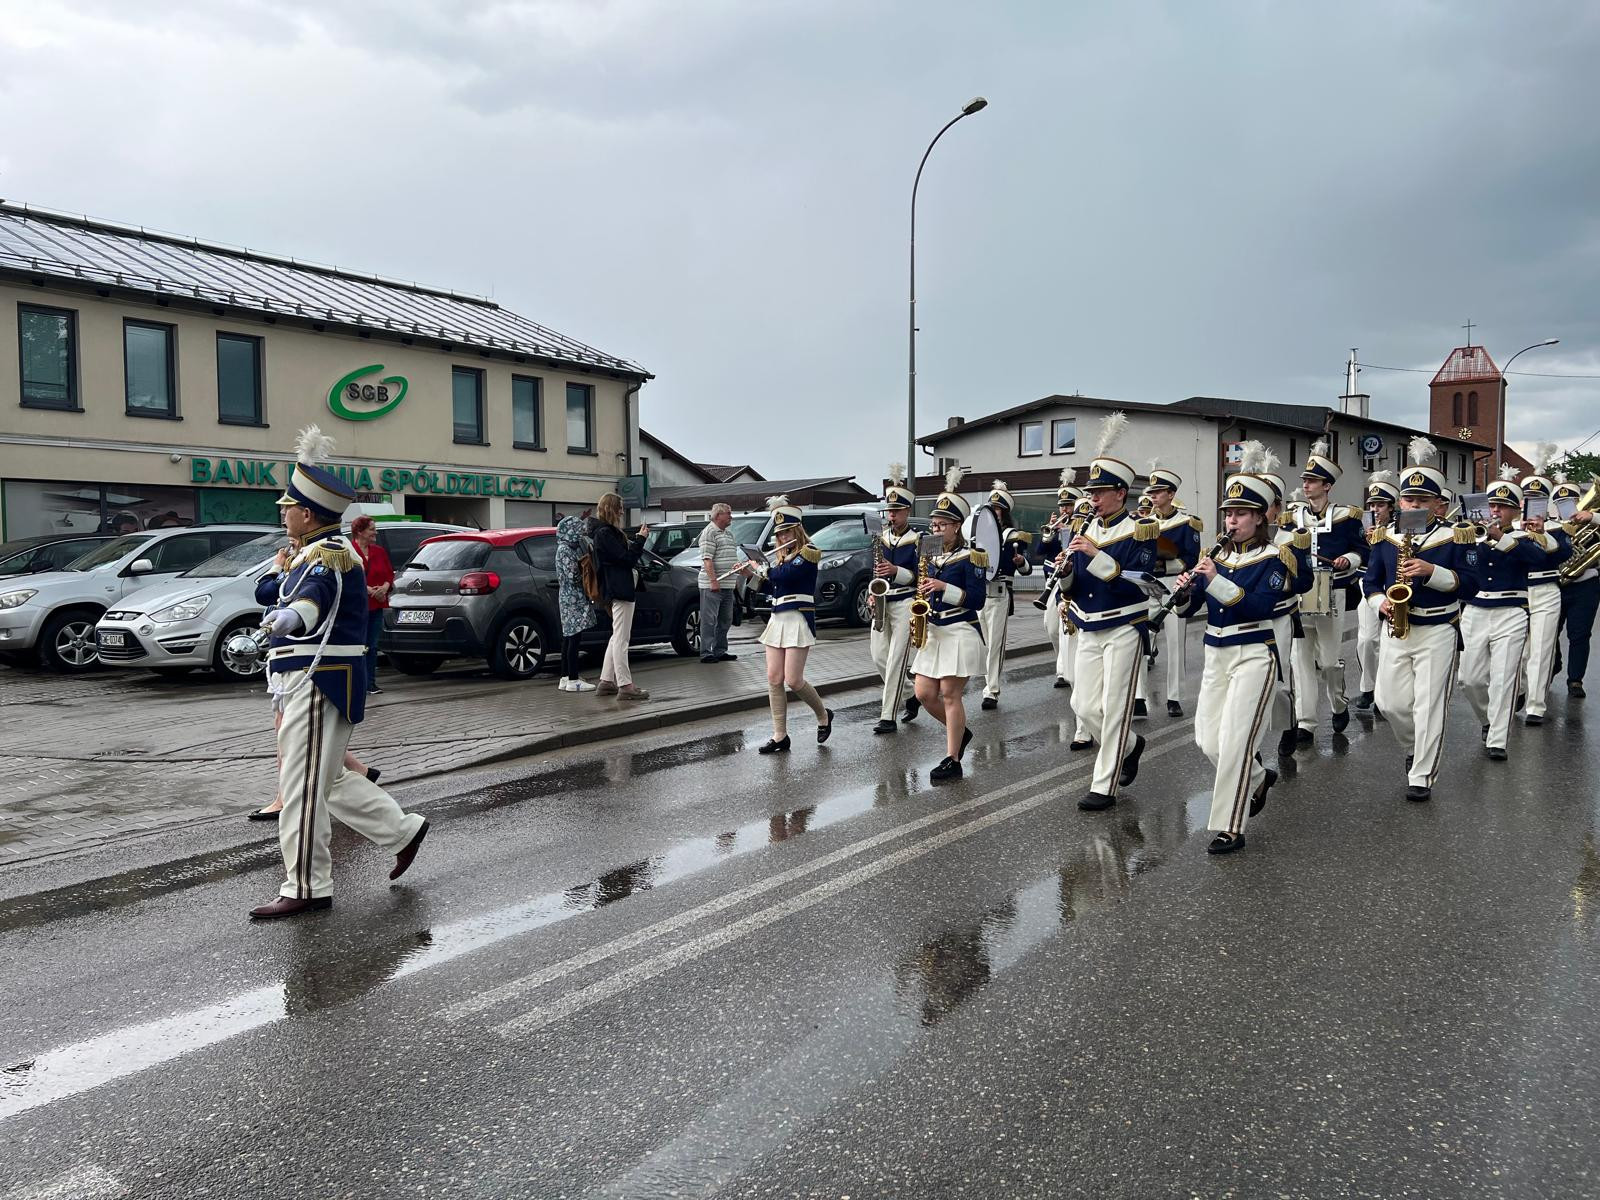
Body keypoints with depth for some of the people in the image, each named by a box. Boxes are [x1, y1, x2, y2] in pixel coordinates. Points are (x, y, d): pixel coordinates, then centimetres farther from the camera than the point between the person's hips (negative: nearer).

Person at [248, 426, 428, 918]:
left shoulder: (330, 556, -17)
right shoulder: (311, 553, 17)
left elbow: (315, 592, -40)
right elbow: (264, 591, 20)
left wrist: (292, 615, -58)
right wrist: (284, 575, 2)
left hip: (319, 683, -10)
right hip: (308, 679, 10)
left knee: (303, 785, -5)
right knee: (328, 779, 18)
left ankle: (306, 888, 4)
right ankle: (403, 830, 26)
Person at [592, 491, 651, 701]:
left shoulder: (609, 531, 16)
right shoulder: (605, 533, -15)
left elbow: (624, 547, 16)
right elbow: (627, 557, -19)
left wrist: (637, 537, 6)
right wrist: (640, 538, -9)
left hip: (620, 589, 11)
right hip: (621, 589, -11)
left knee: (617, 637, 16)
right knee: (621, 638, -8)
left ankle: (606, 682, 20)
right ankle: (625, 686, -6)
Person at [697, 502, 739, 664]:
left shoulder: (728, 534, 20)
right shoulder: (709, 532, -9)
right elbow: (707, 559, -17)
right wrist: (713, 581, -22)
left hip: (727, 585, 9)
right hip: (711, 585, -9)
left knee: (725, 620, 13)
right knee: (709, 620, -6)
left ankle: (720, 651, 20)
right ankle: (706, 653, -5)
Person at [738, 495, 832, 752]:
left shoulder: (808, 552, -7)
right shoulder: (782, 556, 17)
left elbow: (785, 575, -22)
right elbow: (770, 588, 22)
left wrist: (760, 567, -7)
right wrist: (752, 574, 7)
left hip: (798, 620, -8)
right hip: (777, 620, 8)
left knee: (793, 680, -10)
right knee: (774, 680, 1)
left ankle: (823, 716, 16)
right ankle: (780, 738, 6)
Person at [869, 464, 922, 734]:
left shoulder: (917, 540, -6)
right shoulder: (882, 538, 11)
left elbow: (920, 576, -10)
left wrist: (896, 570, -23)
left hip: (905, 604, -6)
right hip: (882, 603, 6)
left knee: (896, 660, -9)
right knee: (879, 657, 7)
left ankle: (888, 717, -7)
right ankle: (908, 697, 29)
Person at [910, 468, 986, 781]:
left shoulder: (969, 557, -8)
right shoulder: (930, 557, 12)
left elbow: (977, 597, -14)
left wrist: (944, 588, -22)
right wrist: (923, 595, -2)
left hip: (961, 633, -7)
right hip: (933, 632, 7)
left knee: (950, 694, -6)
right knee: (924, 693, 5)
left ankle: (952, 760, 2)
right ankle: (960, 731, 29)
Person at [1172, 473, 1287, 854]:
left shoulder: (1273, 557, -5)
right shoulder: (1217, 556, 10)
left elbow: (1259, 607, -20)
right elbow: (1186, 610, 7)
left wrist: (1216, 580, -27)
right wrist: (1185, 589, -15)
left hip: (1253, 655, -6)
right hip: (1215, 655, 6)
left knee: (1234, 741, -12)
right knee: (1207, 740, 7)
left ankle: (1230, 828, -3)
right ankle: (1257, 778, 36)